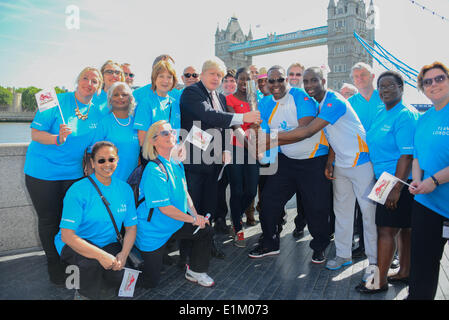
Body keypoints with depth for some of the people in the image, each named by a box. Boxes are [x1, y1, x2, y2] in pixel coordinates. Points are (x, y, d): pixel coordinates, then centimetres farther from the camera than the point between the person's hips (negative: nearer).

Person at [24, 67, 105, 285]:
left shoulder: (98, 113, 2)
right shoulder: (57, 102, -10)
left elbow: (95, 145, 12)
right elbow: (35, 133, -12)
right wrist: (57, 138, -29)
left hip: (74, 173, 3)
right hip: (42, 172, -3)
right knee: (49, 219, 7)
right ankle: (54, 264, 26)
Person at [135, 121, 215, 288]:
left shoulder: (177, 164, 1)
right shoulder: (154, 171, -26)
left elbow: (185, 193, 10)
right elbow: (165, 208, -26)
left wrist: (195, 214, -4)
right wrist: (193, 219, -17)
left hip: (176, 223, 8)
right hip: (153, 230, -7)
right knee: (151, 283, 1)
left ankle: (196, 271, 16)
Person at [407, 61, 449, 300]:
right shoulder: (423, 120, 10)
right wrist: (416, 182, -1)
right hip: (425, 201, 5)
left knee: (428, 260, 8)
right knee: (421, 259, 15)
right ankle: (416, 296, 31)